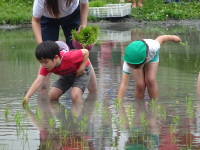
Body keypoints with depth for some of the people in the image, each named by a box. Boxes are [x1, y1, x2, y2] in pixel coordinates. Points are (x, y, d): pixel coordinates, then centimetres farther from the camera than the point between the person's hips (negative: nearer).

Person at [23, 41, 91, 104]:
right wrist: (27, 96, -44)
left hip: (81, 71, -6)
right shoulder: (46, 67, -24)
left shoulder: (68, 57, -40)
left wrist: (82, 67, -31)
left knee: (75, 96, -27)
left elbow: (86, 52, -28)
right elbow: (38, 81, -33)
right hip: (66, 75, 6)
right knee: (52, 95, -8)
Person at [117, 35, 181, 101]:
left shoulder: (152, 47, -44)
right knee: (140, 84, -18)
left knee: (150, 80, -19)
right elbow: (123, 85, -44)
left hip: (151, 56, 0)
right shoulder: (128, 62, -43)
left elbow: (161, 38, -21)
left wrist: (173, 37, 1)